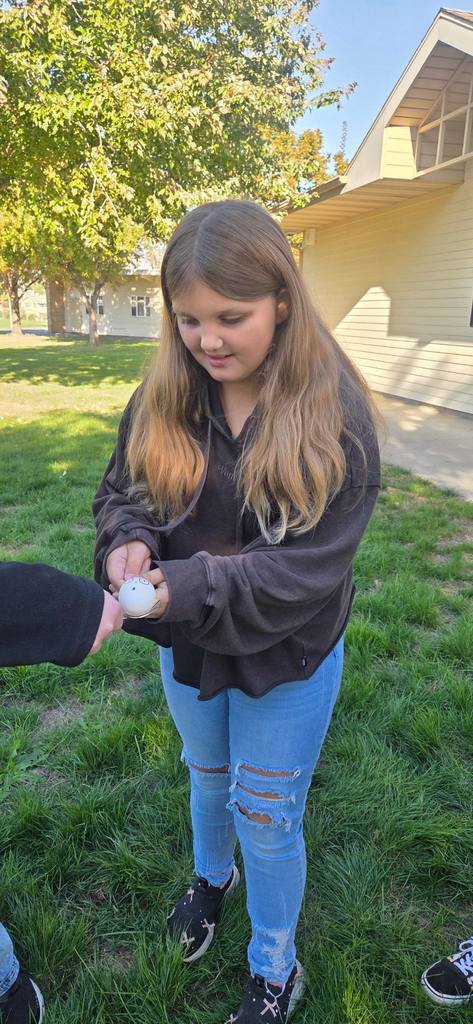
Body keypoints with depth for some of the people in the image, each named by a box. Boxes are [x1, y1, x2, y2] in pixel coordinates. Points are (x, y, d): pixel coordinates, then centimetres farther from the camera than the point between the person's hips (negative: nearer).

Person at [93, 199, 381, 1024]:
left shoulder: (333, 411, -23)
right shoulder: (163, 399, -11)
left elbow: (310, 563, -26)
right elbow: (121, 492, -3)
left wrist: (184, 588, -37)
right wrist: (129, 542, -27)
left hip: (289, 658, -4)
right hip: (187, 647, 4)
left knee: (266, 816, 14)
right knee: (206, 775, 28)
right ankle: (210, 877, 62)